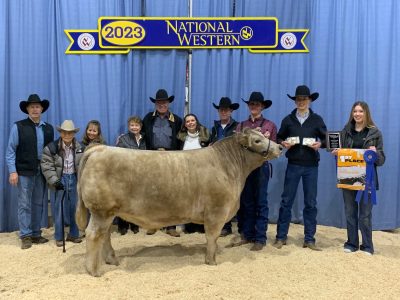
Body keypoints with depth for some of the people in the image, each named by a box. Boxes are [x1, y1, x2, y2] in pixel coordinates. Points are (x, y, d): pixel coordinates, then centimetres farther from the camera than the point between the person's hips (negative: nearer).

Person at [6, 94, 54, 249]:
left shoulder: (48, 128, 9)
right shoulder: (18, 127, -3)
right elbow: (10, 151, -5)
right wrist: (13, 171, -12)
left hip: (43, 172, 4)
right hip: (25, 172, -4)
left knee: (39, 204, 9)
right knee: (25, 205, 1)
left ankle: (36, 234, 20)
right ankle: (25, 236, 9)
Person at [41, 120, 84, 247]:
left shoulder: (79, 147, 0)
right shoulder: (51, 147, -10)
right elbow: (47, 166, -11)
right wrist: (54, 181, -17)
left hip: (74, 178, 3)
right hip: (61, 179, -3)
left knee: (75, 207, 9)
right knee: (59, 208, 1)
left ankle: (74, 234, 23)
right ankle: (59, 237, 12)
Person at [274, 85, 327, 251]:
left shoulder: (317, 119, 4)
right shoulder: (288, 119, 6)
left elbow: (326, 138, 6)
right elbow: (279, 138, 11)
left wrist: (320, 144, -15)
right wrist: (283, 143, -10)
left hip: (311, 166, 0)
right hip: (293, 165, 0)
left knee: (310, 203, 6)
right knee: (286, 201, 3)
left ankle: (309, 239, 16)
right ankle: (281, 237, 13)